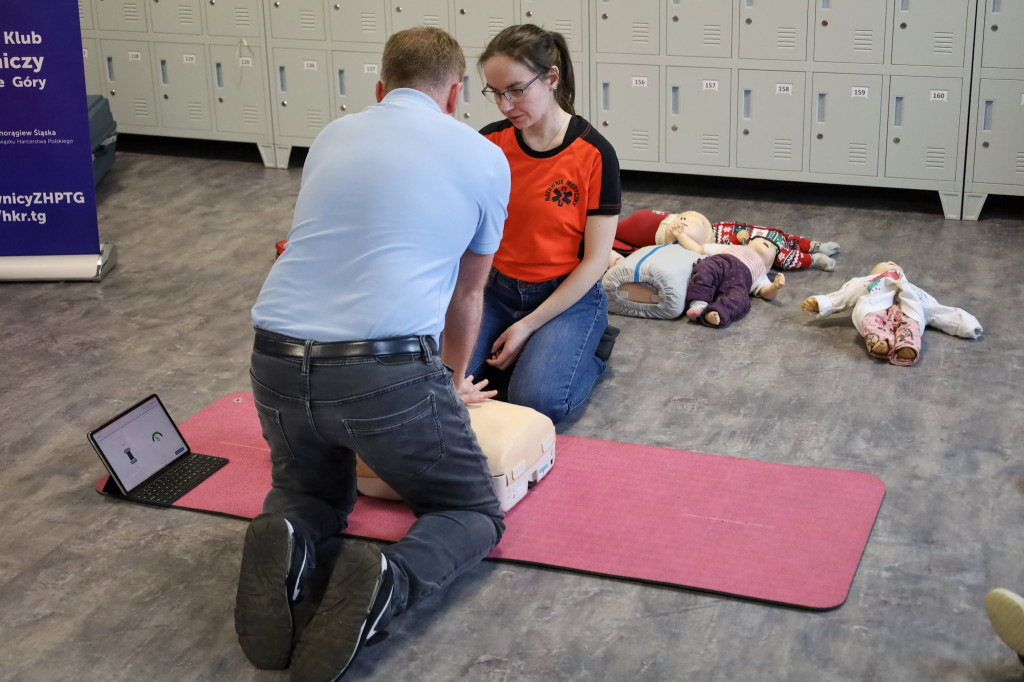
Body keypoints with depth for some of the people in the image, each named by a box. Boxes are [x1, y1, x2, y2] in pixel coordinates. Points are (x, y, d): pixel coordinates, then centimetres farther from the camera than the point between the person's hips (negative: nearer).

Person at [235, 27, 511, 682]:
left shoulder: (333, 137, 21)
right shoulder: (484, 158, 10)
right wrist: (451, 386, 43)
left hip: (278, 365, 4)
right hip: (389, 373, -4)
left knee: (311, 493, 31)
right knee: (473, 513, 17)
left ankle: (288, 543, -6)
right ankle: (389, 583, -16)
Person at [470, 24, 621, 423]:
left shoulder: (594, 154, -13)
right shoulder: (489, 143, -1)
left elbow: (595, 260, -11)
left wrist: (528, 325, -14)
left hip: (569, 296, -3)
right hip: (499, 290, 4)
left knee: (538, 401, -26)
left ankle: (591, 350, 6)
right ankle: (522, 352, 8)